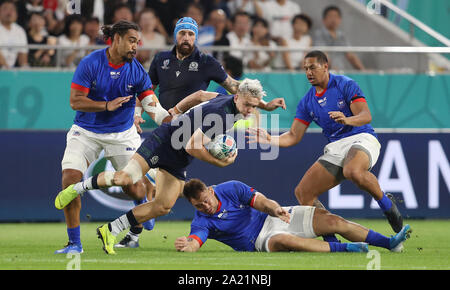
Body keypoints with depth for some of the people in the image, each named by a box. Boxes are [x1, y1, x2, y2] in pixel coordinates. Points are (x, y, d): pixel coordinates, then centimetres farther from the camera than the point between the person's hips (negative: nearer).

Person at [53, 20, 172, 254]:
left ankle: (144, 194, 43)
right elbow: (75, 101, -14)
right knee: (70, 177, -20)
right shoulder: (90, 63, -13)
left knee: (135, 190, 0)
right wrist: (107, 105, -26)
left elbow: (153, 108, -8)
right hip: (86, 133, -1)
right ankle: (74, 243, -9)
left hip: (122, 135, 1)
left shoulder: (137, 70, -8)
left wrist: (174, 118, -27)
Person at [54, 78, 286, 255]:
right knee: (126, 178, -24)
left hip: (178, 161, 9)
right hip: (164, 141, -9)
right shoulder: (221, 114, -28)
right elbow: (192, 147, -29)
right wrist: (221, 163, -21)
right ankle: (79, 187, 0)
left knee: (164, 207, -1)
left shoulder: (230, 101, -1)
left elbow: (203, 95, 19)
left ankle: (110, 231, 8)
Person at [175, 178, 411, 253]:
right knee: (283, 240, -40)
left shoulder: (230, 189, -5)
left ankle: (389, 243, -2)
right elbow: (195, 242, -28)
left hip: (273, 217, 3)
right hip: (258, 240, -3)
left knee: (332, 221, -10)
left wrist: (275, 209, -35)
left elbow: (261, 201, -12)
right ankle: (344, 249, -35)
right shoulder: (202, 222, -11)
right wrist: (186, 245, -53)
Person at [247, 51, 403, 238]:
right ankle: (330, 236, -1)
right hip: (335, 148, 6)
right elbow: (293, 136, 11)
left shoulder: (345, 85, -4)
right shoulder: (307, 102, 12)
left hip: (361, 138, -6)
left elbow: (366, 116, -13)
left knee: (353, 172, -40)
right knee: (303, 193, -8)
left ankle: (386, 204, -15)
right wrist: (270, 140, -7)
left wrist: (347, 120, -34)